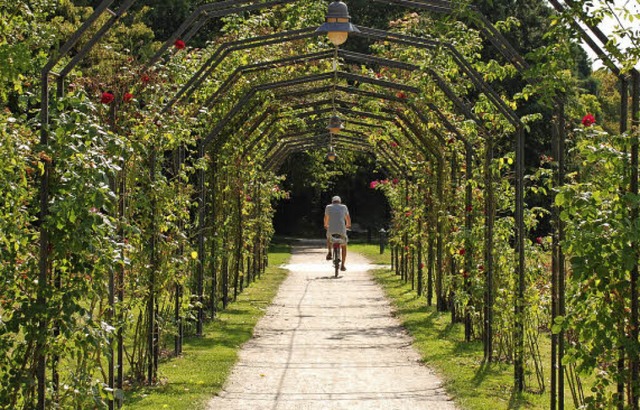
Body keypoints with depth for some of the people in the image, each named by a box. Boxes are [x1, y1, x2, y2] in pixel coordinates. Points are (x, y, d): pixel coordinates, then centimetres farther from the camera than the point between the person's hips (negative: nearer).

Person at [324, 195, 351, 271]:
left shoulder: (328, 207, 12)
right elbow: (348, 218, 25)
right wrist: (348, 225, 46)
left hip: (331, 230, 0)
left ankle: (329, 252, 12)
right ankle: (342, 265, 15)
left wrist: (326, 225, 49)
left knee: (328, 239, 36)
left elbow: (326, 218, 28)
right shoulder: (344, 207, 12)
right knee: (344, 247, 21)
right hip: (342, 231, 0)